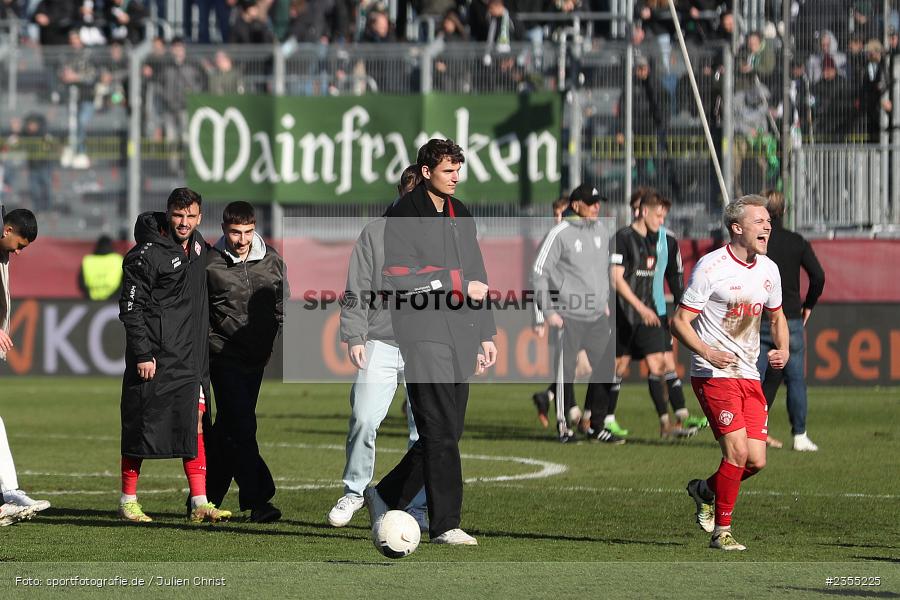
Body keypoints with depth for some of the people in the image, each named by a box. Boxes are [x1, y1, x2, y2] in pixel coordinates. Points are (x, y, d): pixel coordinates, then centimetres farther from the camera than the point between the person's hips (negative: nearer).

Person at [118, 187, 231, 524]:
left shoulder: (198, 246, 12)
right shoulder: (148, 254, -12)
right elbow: (131, 307, -13)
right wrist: (142, 354, -19)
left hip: (189, 358, 7)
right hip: (154, 361, -7)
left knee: (194, 426, 2)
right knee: (141, 428, 0)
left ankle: (199, 502, 2)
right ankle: (128, 501, 9)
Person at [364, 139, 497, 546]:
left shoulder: (462, 216, 19)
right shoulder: (403, 216, -4)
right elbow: (399, 276, -15)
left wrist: (486, 334, 21)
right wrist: (458, 283, -14)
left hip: (461, 336, 8)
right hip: (424, 334, -8)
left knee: (446, 432, 7)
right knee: (440, 432, -11)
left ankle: (386, 496, 22)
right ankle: (445, 524, -9)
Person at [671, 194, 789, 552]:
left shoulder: (768, 269, 8)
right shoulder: (710, 267, -12)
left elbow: (776, 316, 24)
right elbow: (679, 321, -10)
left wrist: (782, 349, 4)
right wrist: (707, 352, -26)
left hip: (749, 375, 6)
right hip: (713, 374, -6)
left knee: (756, 460, -1)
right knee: (738, 450, -16)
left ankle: (705, 491, 28)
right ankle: (721, 532, -2)